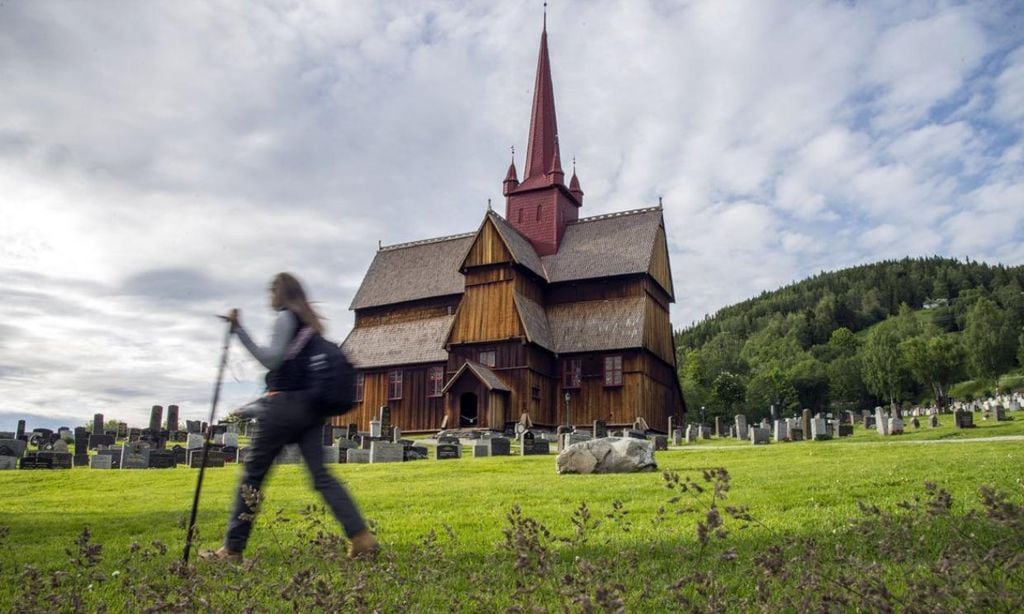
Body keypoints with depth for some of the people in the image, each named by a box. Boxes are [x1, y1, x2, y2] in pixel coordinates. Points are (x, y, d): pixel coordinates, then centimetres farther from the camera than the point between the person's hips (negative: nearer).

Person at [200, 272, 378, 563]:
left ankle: (232, 549, 9)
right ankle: (361, 537, -9)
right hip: (310, 407, 8)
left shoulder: (286, 317, -3)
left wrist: (239, 330, -12)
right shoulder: (310, 322, 21)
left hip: (285, 403, -8)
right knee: (320, 474, 2)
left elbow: (271, 360, -13)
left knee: (253, 473, 3)